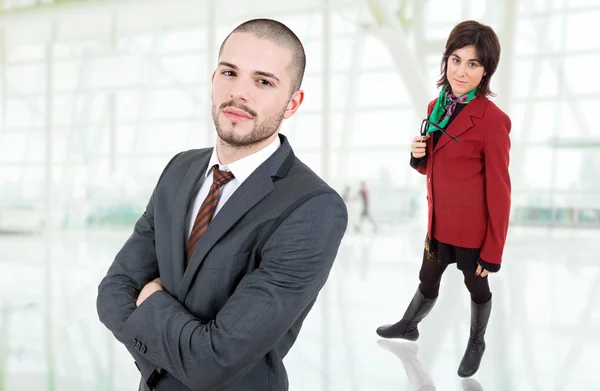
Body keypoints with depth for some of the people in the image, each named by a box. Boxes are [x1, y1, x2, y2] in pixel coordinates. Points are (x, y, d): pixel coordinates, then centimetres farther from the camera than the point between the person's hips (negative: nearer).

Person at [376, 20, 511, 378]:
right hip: (439, 223, 6)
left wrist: (493, 252, -13)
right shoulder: (436, 106, 1)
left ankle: (477, 343, 46)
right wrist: (418, 156, -11)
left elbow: (499, 191, -17)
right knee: (427, 281, 27)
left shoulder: (493, 120, -22)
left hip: (473, 229, -6)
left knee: (477, 288, 20)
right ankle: (409, 326, 53)